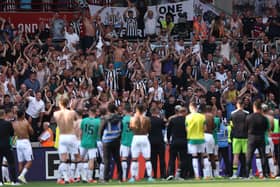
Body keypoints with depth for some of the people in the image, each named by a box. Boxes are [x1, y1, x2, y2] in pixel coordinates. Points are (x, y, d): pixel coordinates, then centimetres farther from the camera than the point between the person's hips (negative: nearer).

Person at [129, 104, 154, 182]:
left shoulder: (133, 119, -6)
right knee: (147, 159, 6)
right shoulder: (147, 119, -4)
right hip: (144, 138, 0)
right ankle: (150, 177, 3)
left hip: (136, 138, 0)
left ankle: (133, 177, 4)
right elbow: (149, 129, 2)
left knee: (134, 159, 6)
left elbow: (130, 128, 0)